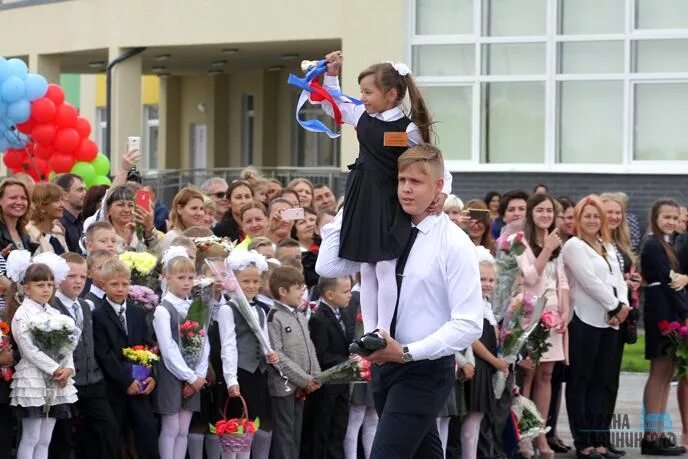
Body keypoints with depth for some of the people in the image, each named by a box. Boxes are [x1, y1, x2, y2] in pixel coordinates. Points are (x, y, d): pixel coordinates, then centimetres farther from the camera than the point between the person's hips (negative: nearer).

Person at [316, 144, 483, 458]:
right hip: (384, 364, 7)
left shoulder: (454, 243, -13)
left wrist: (406, 352, -21)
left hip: (425, 370, -7)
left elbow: (469, 324, -16)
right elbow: (327, 267, 1)